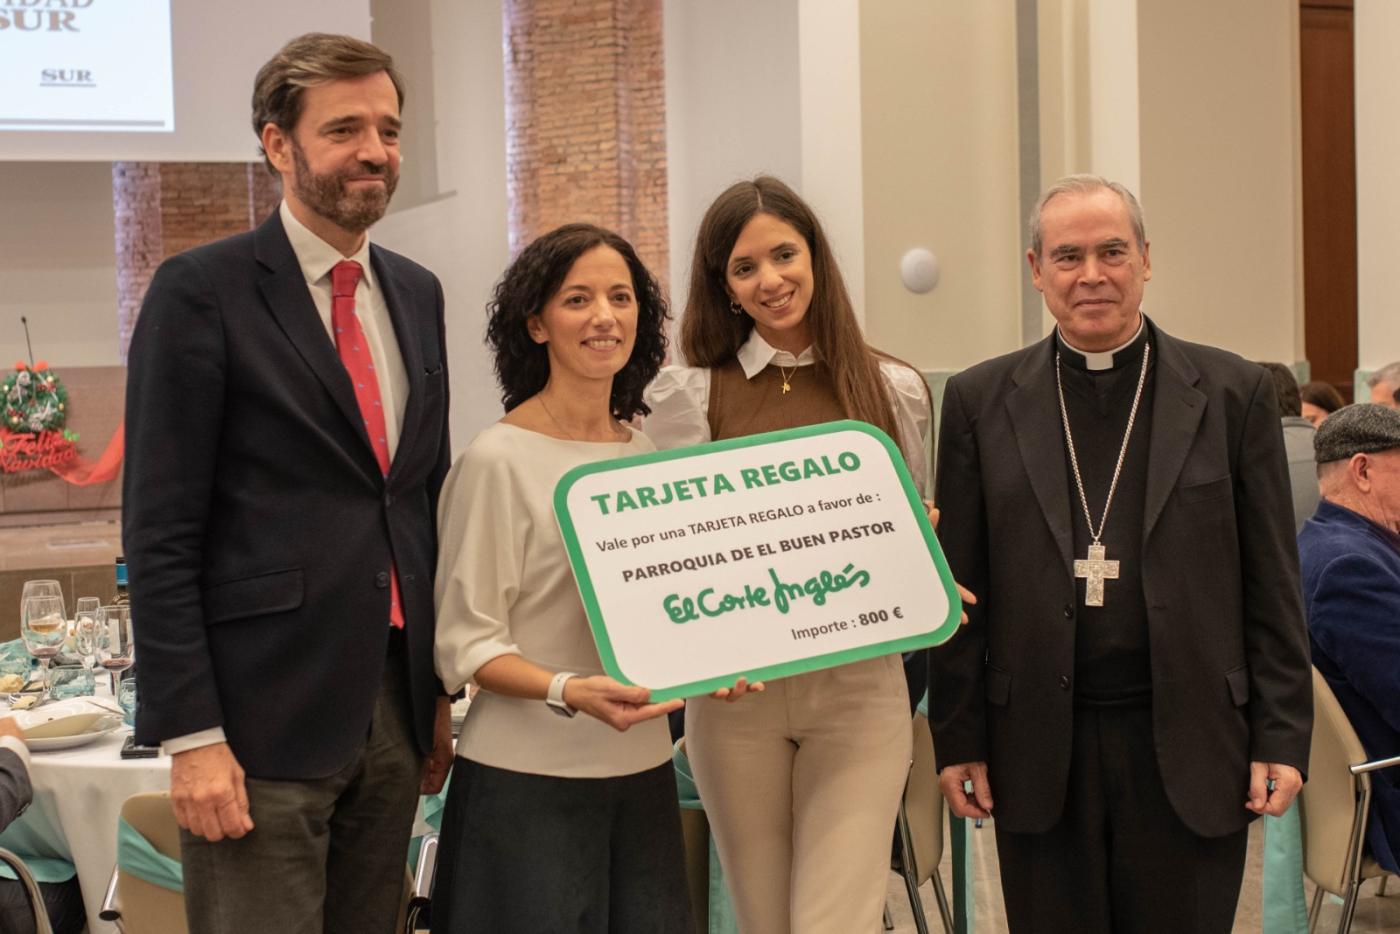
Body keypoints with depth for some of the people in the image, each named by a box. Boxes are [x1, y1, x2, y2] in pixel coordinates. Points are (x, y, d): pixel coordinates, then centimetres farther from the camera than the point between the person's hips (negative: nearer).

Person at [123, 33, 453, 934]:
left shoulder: (416, 293, 12)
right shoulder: (201, 292, -7)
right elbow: (160, 531, -10)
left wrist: (439, 691, 15)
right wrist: (191, 734, -15)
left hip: (395, 708, 6)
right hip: (265, 718, -6)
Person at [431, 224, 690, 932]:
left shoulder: (648, 455, 8)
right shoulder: (498, 461, -10)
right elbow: (465, 646, -10)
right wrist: (569, 692, -25)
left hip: (641, 768, 6)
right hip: (528, 778, -6)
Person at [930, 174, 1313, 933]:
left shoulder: (1233, 393, 4)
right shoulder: (981, 401, 5)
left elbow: (1272, 586, 3)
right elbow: (959, 587, 5)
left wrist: (1282, 737, -1)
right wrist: (957, 737, 1)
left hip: (1188, 748, 0)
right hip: (1039, 750, 1)